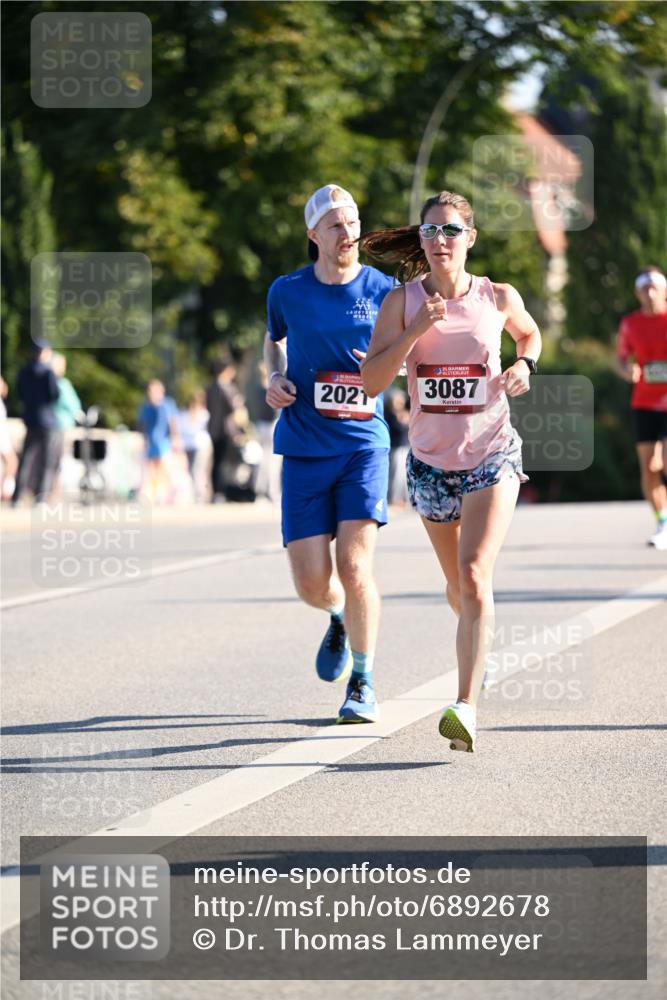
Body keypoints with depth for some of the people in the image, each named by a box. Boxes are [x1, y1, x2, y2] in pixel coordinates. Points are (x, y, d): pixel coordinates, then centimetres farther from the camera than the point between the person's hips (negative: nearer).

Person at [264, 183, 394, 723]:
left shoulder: (383, 290, -1)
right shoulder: (287, 291, 3)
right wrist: (276, 378, 4)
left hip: (364, 442, -1)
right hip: (304, 450, 1)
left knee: (355, 565, -14)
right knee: (312, 584, -4)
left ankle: (363, 684, 5)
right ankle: (342, 617, 35)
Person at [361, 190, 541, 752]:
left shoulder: (498, 298, -3)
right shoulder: (402, 302, -4)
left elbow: (529, 333, 20)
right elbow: (372, 382, -11)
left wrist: (525, 366, -1)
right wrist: (416, 330, -21)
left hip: (492, 455, -2)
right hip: (431, 459, 2)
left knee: (474, 577, -20)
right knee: (458, 585, 17)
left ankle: (466, 707, -26)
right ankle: (480, 642, 52)